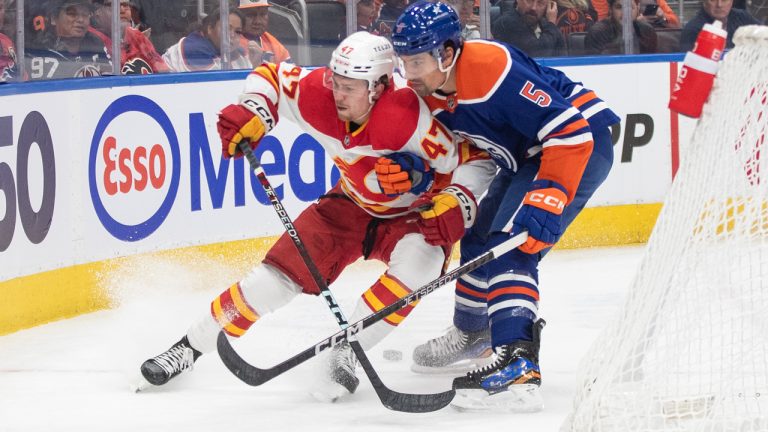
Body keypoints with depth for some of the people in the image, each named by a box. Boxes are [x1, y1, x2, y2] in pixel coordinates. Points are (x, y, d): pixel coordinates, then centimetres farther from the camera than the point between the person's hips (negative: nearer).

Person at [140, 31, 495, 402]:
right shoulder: (318, 95, -22)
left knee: (419, 260, -35)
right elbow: (272, 76, -3)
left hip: (413, 215, -3)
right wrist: (252, 114, -20)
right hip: (352, 205, 3)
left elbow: (476, 161, -26)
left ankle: (345, 350, -21)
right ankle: (190, 347, 10)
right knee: (279, 274, -6)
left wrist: (455, 205, -40)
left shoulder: (408, 118, -35)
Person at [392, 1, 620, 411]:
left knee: (510, 246, -22)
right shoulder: (431, 89, -4)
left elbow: (571, 133, -32)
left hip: (582, 141, -10)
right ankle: (472, 335, 45)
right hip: (528, 157, 10)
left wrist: (546, 202, -35)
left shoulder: (494, 70, -32)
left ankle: (518, 367, -33)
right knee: (480, 238, 21)